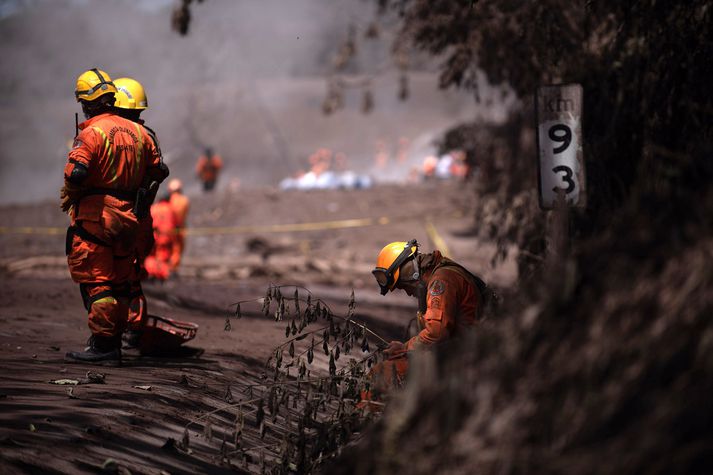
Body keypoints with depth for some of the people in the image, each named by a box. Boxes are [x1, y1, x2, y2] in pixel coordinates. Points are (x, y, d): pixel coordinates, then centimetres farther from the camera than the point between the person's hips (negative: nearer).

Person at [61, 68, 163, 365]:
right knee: (119, 282, 13)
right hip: (128, 215, 7)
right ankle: (115, 343, 18)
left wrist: (67, 197, -5)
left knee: (95, 281, -4)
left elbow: (76, 173, -22)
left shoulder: (92, 132, -12)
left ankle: (102, 346, -6)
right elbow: (157, 169, 16)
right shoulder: (138, 132, 11)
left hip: (94, 216, -7)